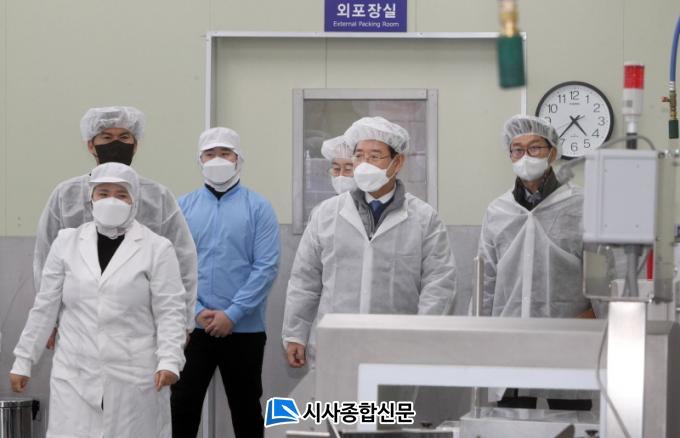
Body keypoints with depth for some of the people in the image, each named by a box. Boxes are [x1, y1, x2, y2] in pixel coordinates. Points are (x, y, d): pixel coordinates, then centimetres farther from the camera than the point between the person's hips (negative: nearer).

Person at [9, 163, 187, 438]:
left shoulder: (157, 248, 1)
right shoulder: (67, 243, 9)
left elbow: (170, 312, -3)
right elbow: (45, 308, 12)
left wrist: (169, 360, -16)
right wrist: (24, 359, 10)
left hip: (134, 380, -2)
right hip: (75, 377, 2)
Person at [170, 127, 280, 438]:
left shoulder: (258, 208, -1)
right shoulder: (183, 207, 6)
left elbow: (266, 267, -8)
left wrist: (232, 314, -14)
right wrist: (197, 311, -11)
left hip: (244, 329, -1)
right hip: (191, 327, 2)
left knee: (245, 407, 8)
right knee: (183, 405, 1)